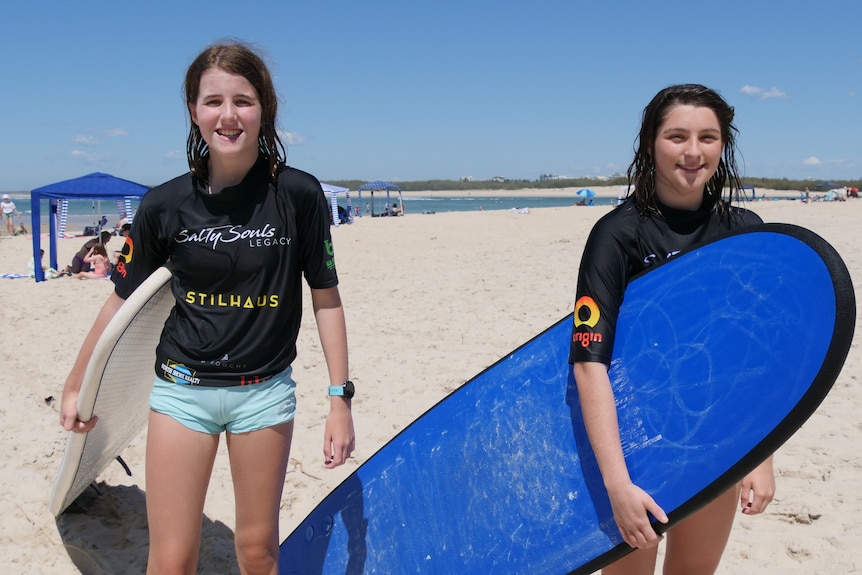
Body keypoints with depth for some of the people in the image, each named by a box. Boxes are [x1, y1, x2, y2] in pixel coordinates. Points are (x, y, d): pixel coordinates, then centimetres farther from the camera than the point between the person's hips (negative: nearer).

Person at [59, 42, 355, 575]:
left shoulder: (298, 194, -9)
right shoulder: (165, 205, -6)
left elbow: (326, 298, -3)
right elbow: (122, 301, 6)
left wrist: (340, 397, -5)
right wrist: (76, 386, 13)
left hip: (265, 391, 0)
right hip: (183, 387, 1)